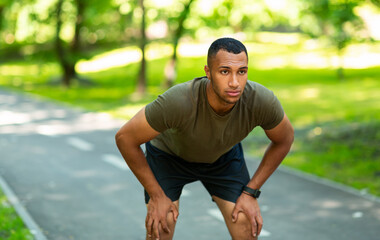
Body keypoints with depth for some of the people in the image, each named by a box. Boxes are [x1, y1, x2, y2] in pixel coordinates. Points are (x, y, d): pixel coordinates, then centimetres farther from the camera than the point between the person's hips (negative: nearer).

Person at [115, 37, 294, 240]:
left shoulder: (262, 100, -36)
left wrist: (251, 193, -13)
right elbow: (125, 138, -29)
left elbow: (284, 139, -13)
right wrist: (156, 196, -22)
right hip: (169, 153, -2)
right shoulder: (178, 101, -45)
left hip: (224, 154, 2)